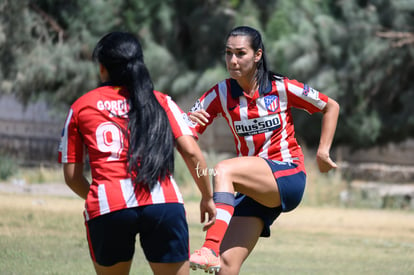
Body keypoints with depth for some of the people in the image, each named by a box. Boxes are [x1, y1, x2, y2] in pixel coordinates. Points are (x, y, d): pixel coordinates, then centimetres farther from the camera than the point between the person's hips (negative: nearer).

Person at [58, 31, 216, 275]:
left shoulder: (80, 107, 16)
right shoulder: (161, 101, 16)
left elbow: (71, 175, 16)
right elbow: (191, 153, 4)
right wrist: (208, 197, 16)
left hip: (106, 209, 0)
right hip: (163, 201, 0)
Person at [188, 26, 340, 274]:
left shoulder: (281, 88, -3)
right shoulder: (221, 94, 3)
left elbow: (331, 107, 9)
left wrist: (323, 152, 2)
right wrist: (190, 120, -26)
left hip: (288, 175, -4)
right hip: (254, 188, 4)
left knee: (223, 170, -31)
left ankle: (211, 249, -44)